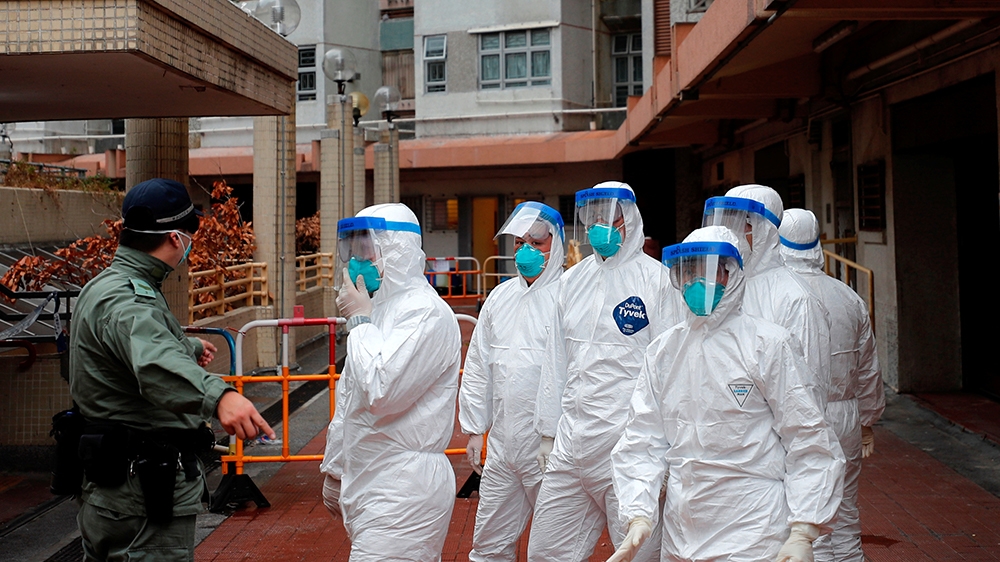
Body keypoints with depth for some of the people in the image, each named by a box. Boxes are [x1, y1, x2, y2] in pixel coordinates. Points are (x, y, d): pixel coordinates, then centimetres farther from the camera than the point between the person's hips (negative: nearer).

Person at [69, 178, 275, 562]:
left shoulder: (106, 286, 14)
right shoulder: (123, 302, -23)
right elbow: (156, 363, -44)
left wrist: (191, 347, 53)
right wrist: (218, 395, -61)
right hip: (145, 488, -11)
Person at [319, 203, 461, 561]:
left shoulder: (426, 313, -14)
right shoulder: (379, 307, 16)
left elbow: (381, 391, -25)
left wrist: (360, 320, -13)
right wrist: (335, 470, 27)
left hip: (402, 495, -9)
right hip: (365, 485, 9)